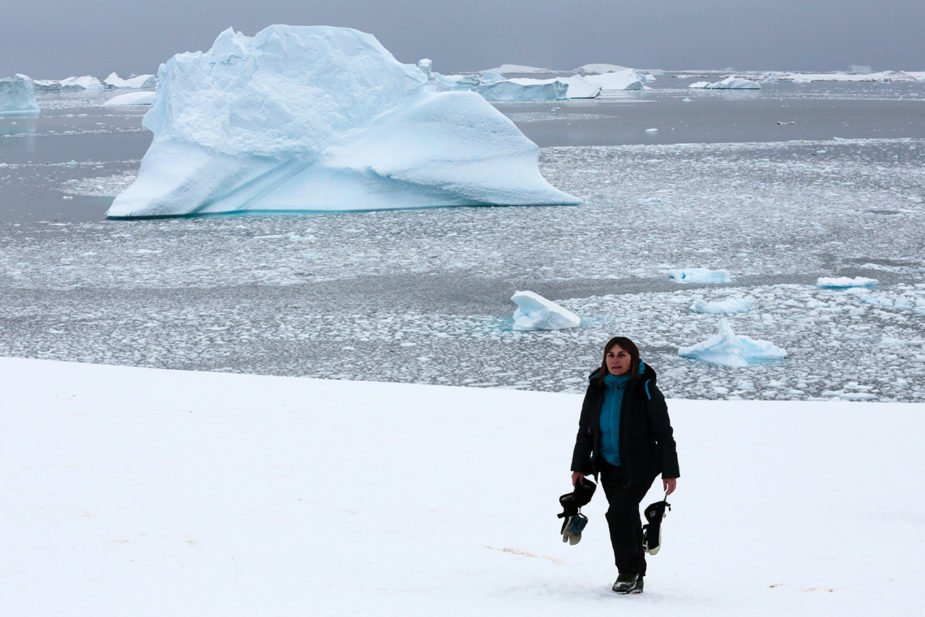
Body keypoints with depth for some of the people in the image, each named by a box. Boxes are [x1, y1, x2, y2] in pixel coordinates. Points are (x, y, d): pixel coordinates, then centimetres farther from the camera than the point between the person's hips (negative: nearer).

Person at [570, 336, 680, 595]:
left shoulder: (645, 389, -12)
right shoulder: (597, 388, 2)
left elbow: (664, 433, -9)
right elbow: (585, 429, 13)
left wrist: (670, 472, -9)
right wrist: (579, 466, 10)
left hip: (639, 467, -5)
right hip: (609, 467, 5)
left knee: (618, 513, -16)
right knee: (628, 518, 11)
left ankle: (629, 571, -1)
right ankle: (635, 576, 23)